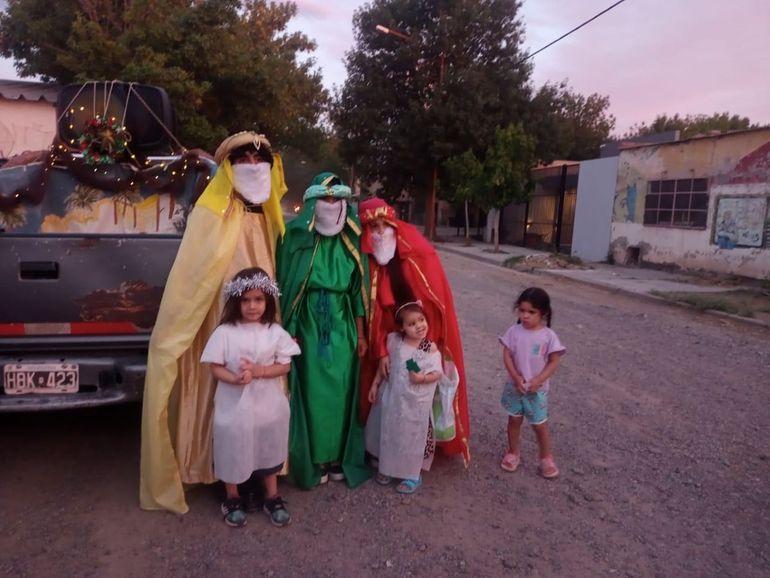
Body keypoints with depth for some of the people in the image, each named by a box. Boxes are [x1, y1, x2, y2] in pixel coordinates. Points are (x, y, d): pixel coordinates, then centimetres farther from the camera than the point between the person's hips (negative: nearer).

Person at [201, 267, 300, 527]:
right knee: (233, 452, 13)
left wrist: (259, 371, -21)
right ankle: (233, 499, 37)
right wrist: (236, 379, -27)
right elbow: (215, 368, -9)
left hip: (268, 405, 2)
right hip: (234, 405, -1)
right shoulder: (225, 332, -10)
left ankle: (272, 498, 37)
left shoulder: (275, 332, -6)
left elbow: (285, 366, -5)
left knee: (269, 452, 17)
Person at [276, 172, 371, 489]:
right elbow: (286, 286, -4)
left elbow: (358, 289, 7)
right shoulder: (297, 237, -4)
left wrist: (361, 333, 5)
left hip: (342, 325, 3)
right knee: (312, 391, 3)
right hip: (309, 324, -3)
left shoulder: (350, 240, 5)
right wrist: (290, 330, -9)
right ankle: (312, 459, 18)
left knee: (341, 390, 8)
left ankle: (338, 457, 23)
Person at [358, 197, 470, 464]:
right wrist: (381, 351, -17)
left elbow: (438, 300, -11)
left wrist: (443, 349, -13)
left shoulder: (420, 254, -11)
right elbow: (374, 311, -9)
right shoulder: (368, 261, -6)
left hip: (426, 338, -1)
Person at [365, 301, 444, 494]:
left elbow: (438, 373, -11)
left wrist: (422, 378, -27)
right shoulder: (394, 341, -4)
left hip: (416, 401, -3)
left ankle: (413, 475, 26)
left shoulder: (431, 348, -13)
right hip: (392, 397, 4)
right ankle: (387, 467, 37)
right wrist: (375, 384, 7)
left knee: (412, 437, 8)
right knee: (388, 433, 17)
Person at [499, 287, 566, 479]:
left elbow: (554, 362, -10)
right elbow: (507, 356, -7)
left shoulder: (548, 336, -13)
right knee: (514, 420, 15)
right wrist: (516, 377, -17)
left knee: (540, 425, 9)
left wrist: (539, 380, -19)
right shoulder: (514, 331, -9)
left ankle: (546, 458, 28)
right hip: (515, 386, 2)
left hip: (537, 389, -2)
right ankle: (513, 453, 34)